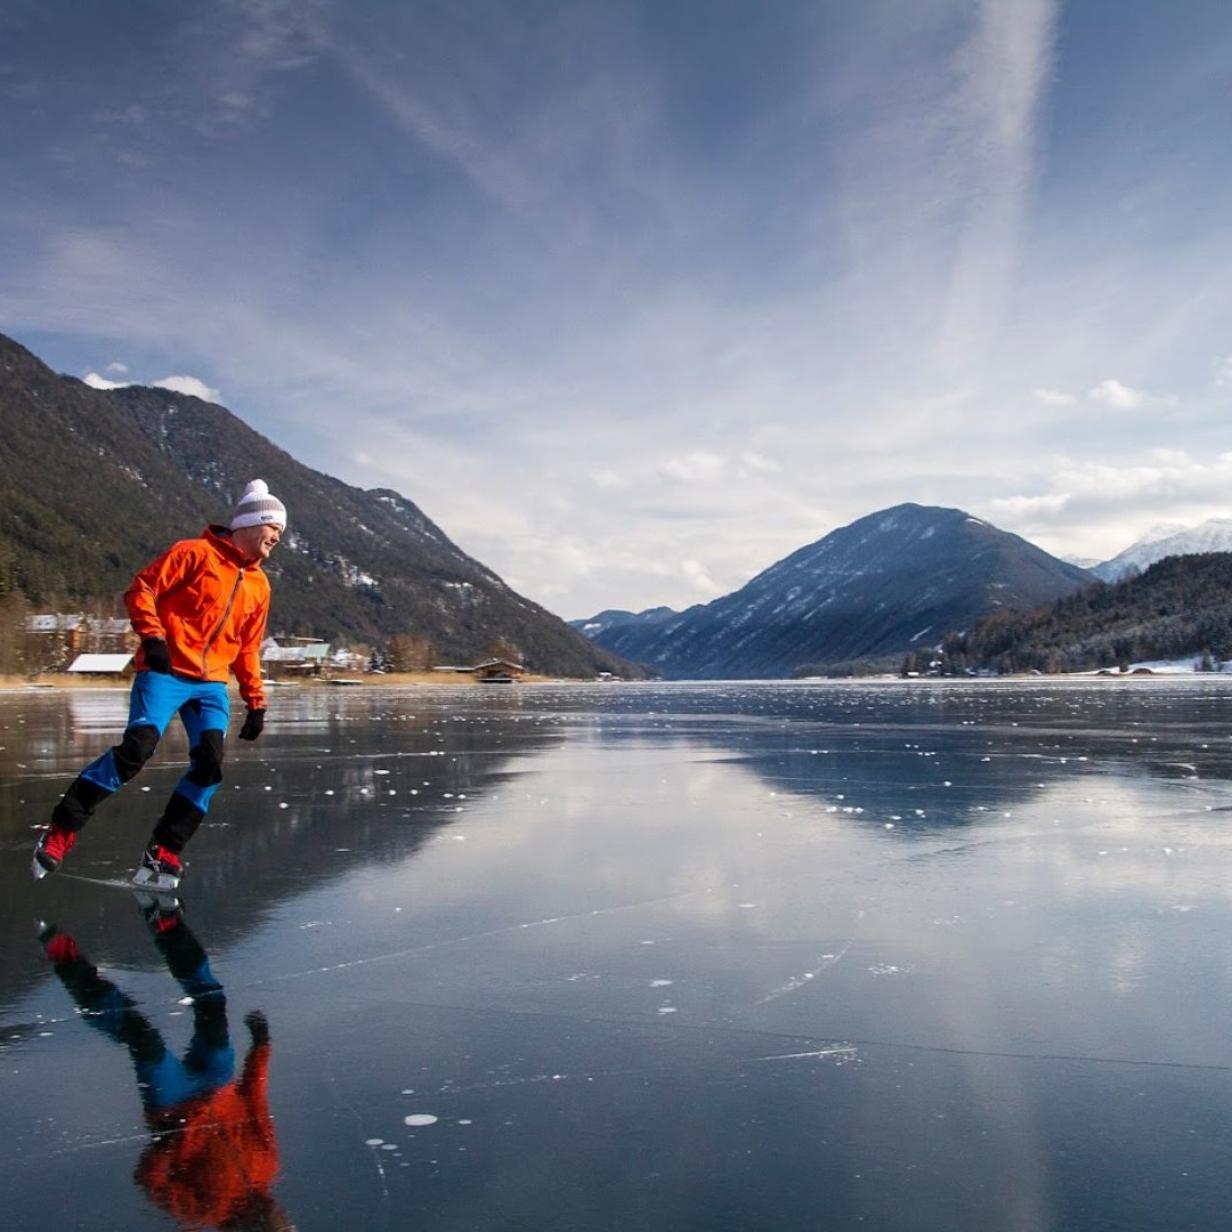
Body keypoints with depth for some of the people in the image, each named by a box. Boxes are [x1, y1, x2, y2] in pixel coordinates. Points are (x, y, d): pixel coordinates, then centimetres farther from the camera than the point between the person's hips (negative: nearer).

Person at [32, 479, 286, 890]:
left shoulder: (259, 585, 17)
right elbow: (140, 590, -5)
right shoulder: (195, 553, -1)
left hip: (212, 683, 6)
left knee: (209, 766, -11)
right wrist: (152, 636, -18)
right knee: (138, 747, -21)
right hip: (165, 672, -6)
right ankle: (61, 832, -7)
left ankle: (162, 854, -1)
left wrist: (255, 702, 18)